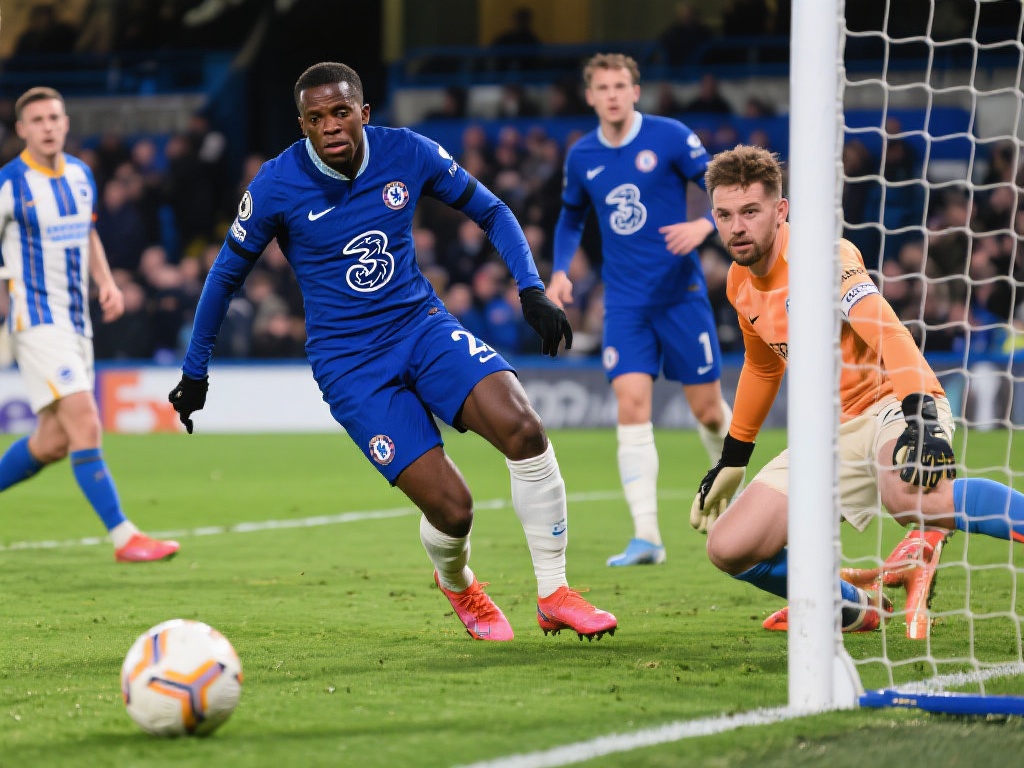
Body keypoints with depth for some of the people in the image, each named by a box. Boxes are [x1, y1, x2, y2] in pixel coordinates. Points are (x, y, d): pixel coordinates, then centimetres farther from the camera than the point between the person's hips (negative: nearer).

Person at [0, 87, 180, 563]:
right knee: (85, 425, -17)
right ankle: (124, 537, -17)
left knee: (53, 442, 10)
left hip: (77, 321, 7)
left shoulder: (81, 175, 9)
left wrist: (107, 283, 8)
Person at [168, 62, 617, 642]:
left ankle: (554, 594, -9)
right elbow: (227, 274, 4)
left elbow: (490, 210, 10)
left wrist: (532, 290, -3)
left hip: (424, 326, 3)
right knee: (451, 507, -15)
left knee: (523, 429, -25)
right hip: (349, 362, -3)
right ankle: (457, 584, 23)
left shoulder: (407, 153, -4)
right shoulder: (277, 186, -10)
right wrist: (195, 371, 12)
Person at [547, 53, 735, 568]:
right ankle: (646, 536, -17)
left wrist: (704, 224, -25)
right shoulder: (581, 157, 6)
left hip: (680, 293, -2)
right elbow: (571, 217, 24)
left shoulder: (669, 138, -6)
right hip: (624, 303, 2)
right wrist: (560, 270, 9)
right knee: (632, 408, -13)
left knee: (707, 409, 4)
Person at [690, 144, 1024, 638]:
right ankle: (854, 607, 13)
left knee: (908, 496, -44)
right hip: (833, 432, 8)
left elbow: (888, 333, -30)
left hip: (891, 406, -8)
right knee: (728, 548, -4)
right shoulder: (741, 282, 7)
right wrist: (732, 459, 29)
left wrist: (921, 416, -44)